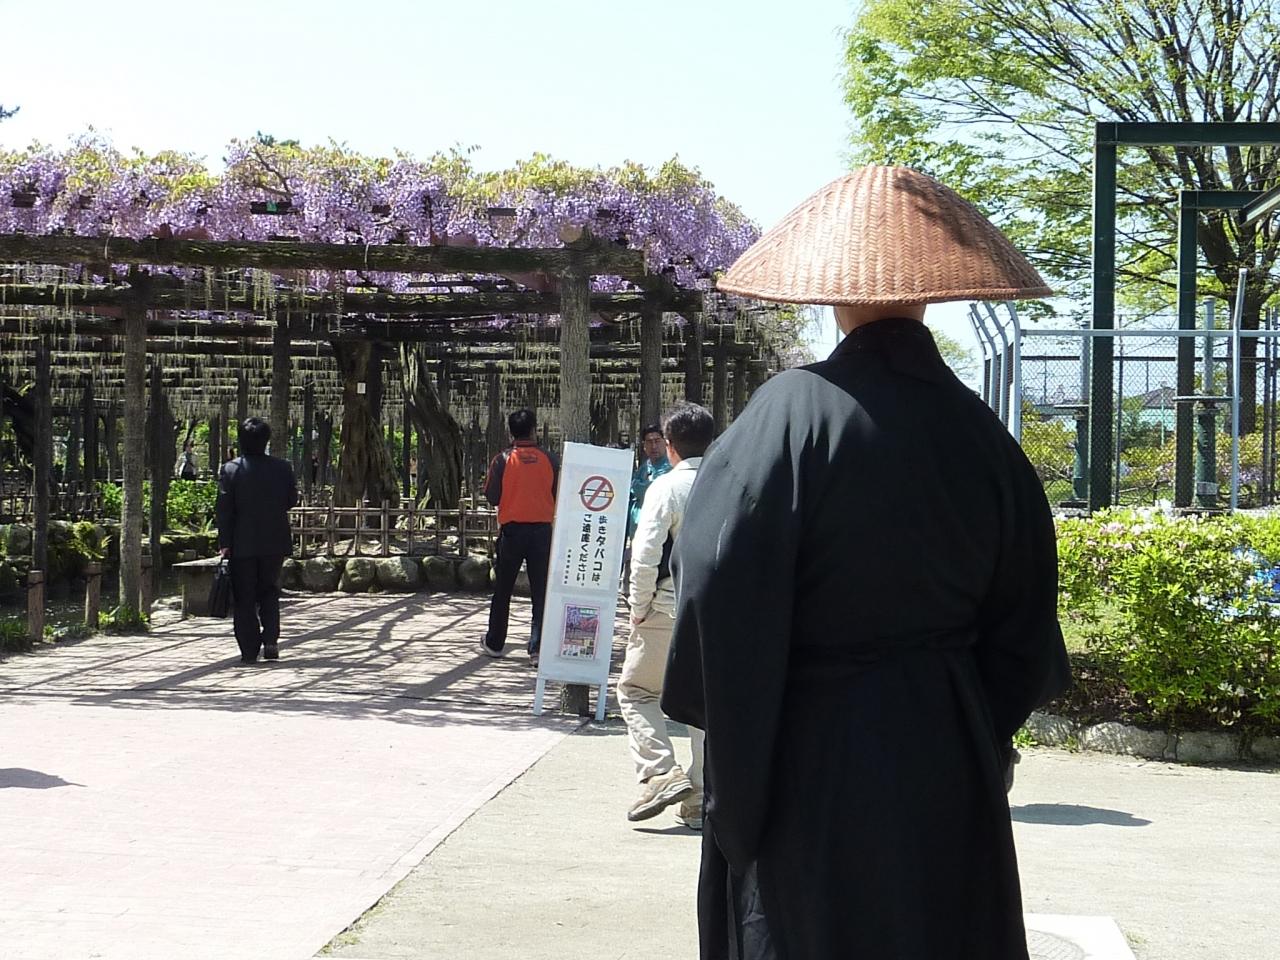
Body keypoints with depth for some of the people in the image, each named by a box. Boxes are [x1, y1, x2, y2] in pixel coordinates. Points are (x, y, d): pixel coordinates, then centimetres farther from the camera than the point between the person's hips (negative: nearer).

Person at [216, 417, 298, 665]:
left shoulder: (230, 470, -9)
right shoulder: (282, 468, -4)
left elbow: (224, 509, -9)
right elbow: (292, 500, 5)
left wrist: (224, 543, -4)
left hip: (242, 543, -2)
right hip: (275, 542, 2)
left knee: (245, 598, 6)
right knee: (269, 592, 17)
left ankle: (249, 650, 4)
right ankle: (270, 639, 1)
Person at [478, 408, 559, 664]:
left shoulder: (503, 460, -6)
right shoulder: (549, 460, -3)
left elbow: (492, 497, -4)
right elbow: (559, 496, 2)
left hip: (512, 528, 0)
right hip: (542, 529, 0)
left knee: (503, 589, 13)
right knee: (541, 591, 2)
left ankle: (494, 643, 20)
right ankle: (538, 649, -4)